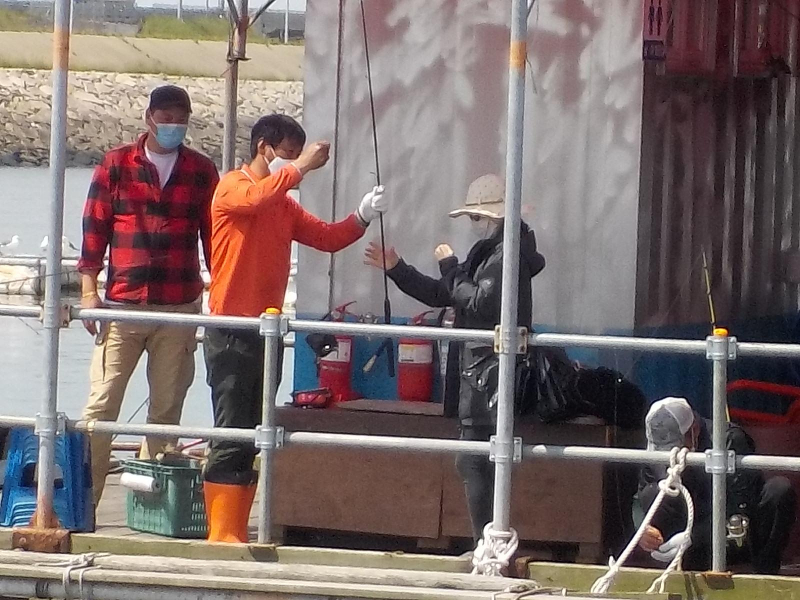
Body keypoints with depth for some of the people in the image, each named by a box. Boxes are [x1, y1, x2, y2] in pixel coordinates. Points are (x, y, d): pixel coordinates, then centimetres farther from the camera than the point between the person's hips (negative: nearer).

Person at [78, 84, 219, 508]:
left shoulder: (201, 171, 9)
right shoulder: (116, 166, 6)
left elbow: (214, 235, 11)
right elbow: (94, 229, 5)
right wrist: (89, 290, -2)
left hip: (179, 309, 1)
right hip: (122, 305, -1)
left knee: (167, 409, 3)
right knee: (102, 404, -5)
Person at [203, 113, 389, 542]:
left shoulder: (283, 204, 19)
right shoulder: (233, 187, -5)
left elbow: (327, 238, 14)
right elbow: (256, 197, -27)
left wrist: (363, 217, -1)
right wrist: (301, 167, -21)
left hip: (266, 330, 8)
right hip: (232, 331, -8)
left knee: (253, 440, 8)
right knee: (231, 437, -10)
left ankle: (237, 532, 11)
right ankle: (221, 535, -9)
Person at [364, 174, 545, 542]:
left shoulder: (507, 256, -13)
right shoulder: (489, 253, 19)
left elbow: (478, 302, -22)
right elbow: (440, 295, 23)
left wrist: (450, 267, -8)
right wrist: (396, 269, 17)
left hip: (488, 375, -10)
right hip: (478, 373, 10)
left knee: (474, 462, -12)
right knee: (478, 464, 12)